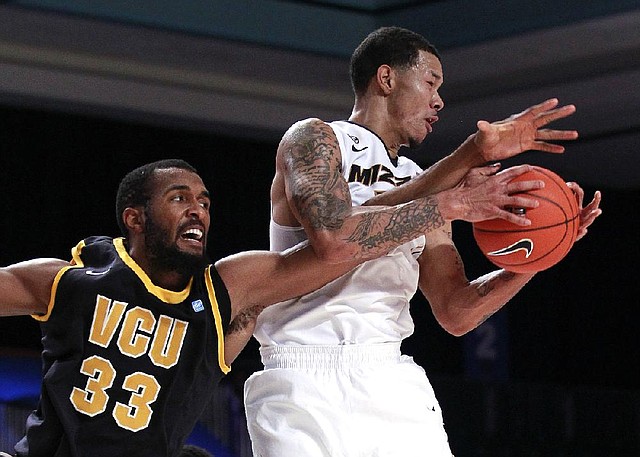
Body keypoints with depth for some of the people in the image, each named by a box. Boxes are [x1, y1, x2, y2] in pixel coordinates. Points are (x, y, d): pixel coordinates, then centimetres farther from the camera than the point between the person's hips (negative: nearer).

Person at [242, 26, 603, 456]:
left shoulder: (420, 184, 20)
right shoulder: (314, 139, 1)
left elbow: (456, 313, 16)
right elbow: (334, 239, -20)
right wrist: (454, 203, -16)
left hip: (395, 383, 6)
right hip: (307, 384, -6)